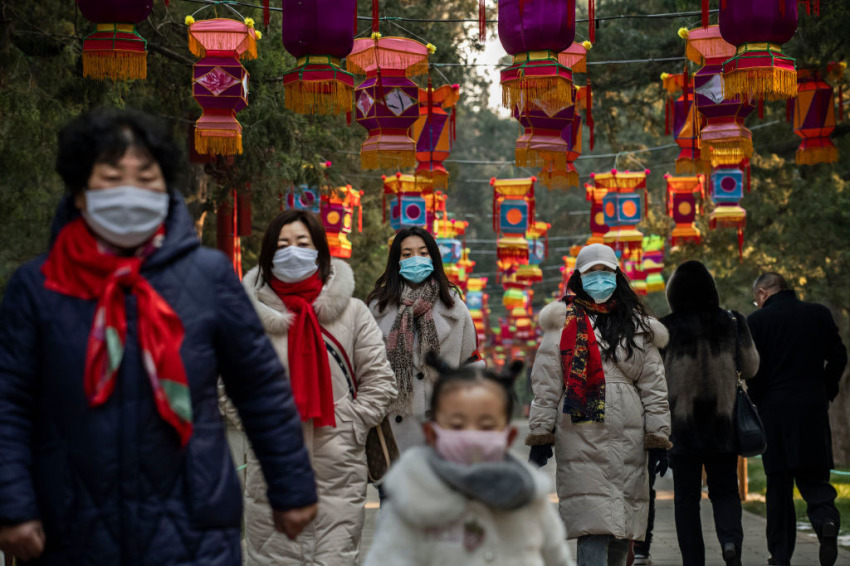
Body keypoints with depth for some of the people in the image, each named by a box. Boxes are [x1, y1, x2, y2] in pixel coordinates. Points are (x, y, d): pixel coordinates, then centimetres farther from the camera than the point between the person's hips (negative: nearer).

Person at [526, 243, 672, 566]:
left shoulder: (637, 325, 15)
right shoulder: (564, 321, 8)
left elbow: (654, 385, 13)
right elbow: (546, 384, 6)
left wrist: (658, 439, 7)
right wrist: (540, 435, 0)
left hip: (628, 440, 3)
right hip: (581, 437, -3)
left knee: (623, 527, 5)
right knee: (594, 526, -13)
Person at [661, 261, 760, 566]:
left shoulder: (664, 329, -7)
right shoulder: (731, 322, -1)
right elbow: (750, 368, 5)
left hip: (681, 426, -1)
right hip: (723, 422, 2)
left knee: (686, 497, 7)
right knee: (724, 489, 12)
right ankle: (731, 539, -15)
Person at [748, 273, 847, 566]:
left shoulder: (757, 320, -3)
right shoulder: (819, 314, 6)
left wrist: (758, 400, 9)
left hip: (774, 410, -2)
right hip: (813, 408, 2)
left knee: (779, 483, 5)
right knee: (813, 476, 9)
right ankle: (826, 519, -22)